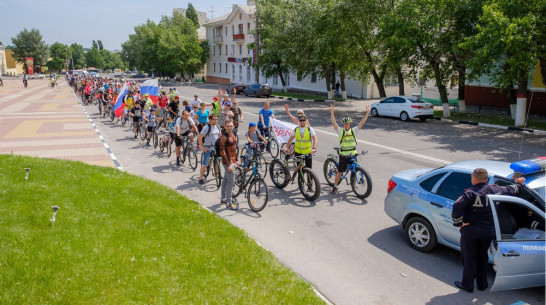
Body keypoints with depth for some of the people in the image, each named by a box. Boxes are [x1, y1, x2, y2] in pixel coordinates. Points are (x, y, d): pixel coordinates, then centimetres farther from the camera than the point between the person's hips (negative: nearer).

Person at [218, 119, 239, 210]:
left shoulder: (232, 135, 11)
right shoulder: (223, 137, -18)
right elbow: (222, 152, -21)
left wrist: (236, 160, 21)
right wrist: (228, 165, -23)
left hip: (233, 161, 9)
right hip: (228, 162, -9)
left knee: (226, 180, 18)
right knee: (231, 181, -8)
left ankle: (223, 198, 30)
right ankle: (228, 203, -1)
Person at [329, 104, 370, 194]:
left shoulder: (354, 130, 5)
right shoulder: (340, 131, 0)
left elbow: (362, 122, -2)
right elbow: (333, 123, -11)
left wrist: (367, 113, -11)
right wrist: (332, 112, -23)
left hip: (353, 154, 2)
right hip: (343, 155, -2)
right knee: (340, 171, 0)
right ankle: (335, 186, 13)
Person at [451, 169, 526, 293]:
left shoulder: (470, 193, -18)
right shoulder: (496, 190, -2)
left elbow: (457, 207, -30)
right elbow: (511, 190, 18)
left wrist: (459, 223, -17)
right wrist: (519, 184, 39)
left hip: (470, 231, -4)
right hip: (489, 231, 5)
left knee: (469, 258, 9)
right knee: (482, 257, 21)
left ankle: (467, 285, 19)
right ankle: (482, 284, 30)